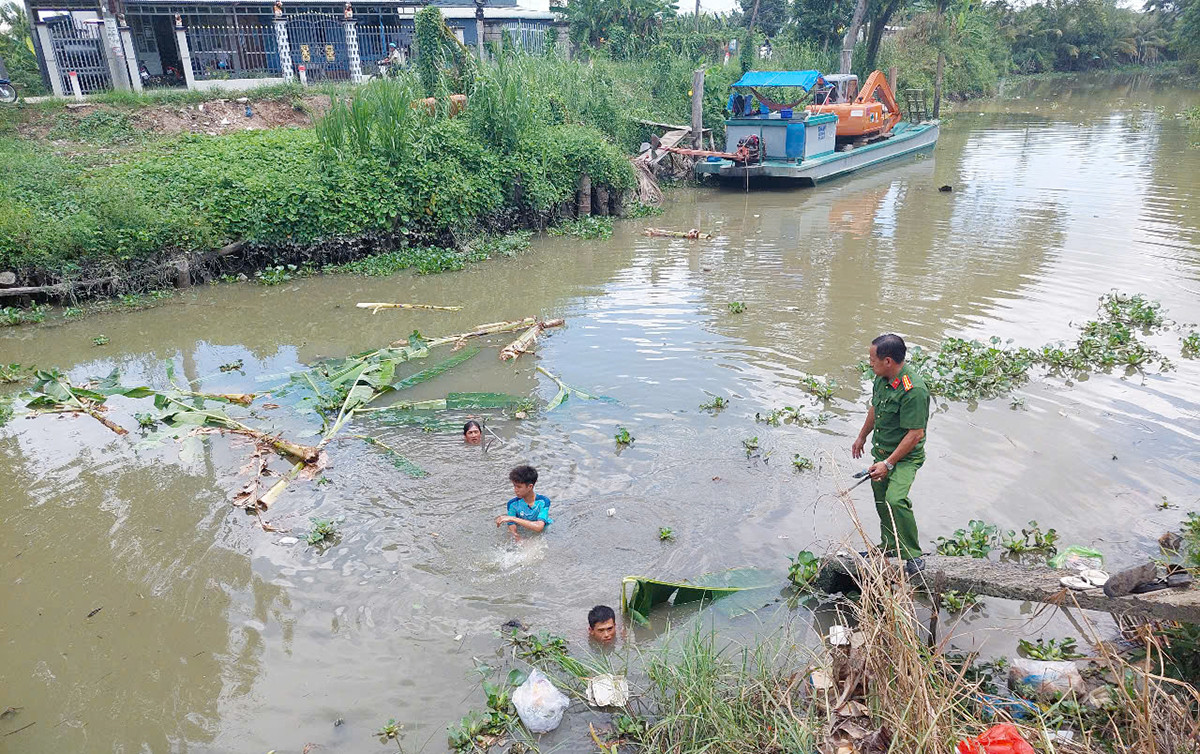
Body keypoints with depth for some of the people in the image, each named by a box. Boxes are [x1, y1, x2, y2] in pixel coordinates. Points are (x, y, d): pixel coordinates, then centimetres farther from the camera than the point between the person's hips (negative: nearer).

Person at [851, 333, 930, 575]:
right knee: (881, 500, 18)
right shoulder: (882, 378, -2)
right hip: (882, 451, 9)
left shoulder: (914, 390, -28)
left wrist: (888, 464, -24)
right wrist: (862, 436, 28)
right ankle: (889, 546, 40)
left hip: (906, 456, -8)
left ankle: (914, 557, -8)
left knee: (895, 500, -25)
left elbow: (915, 435, -25)